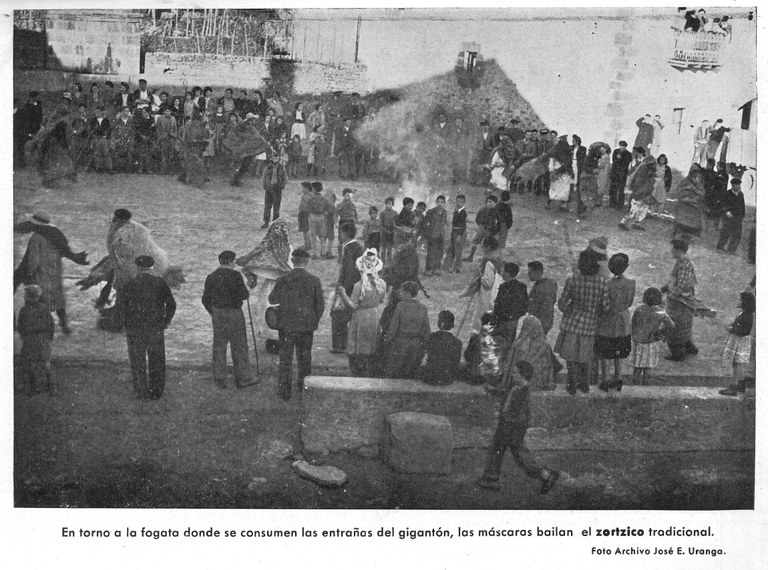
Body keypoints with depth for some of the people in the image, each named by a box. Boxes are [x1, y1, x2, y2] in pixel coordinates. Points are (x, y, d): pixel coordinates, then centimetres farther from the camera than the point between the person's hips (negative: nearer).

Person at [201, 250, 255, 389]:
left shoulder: (211, 277, 5)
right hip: (234, 313, -4)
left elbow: (205, 299, 7)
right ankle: (242, 379, 7)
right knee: (239, 346, 3)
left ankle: (220, 379, 11)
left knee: (219, 346, 10)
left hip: (217, 314, 5)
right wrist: (247, 292, 9)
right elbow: (243, 295, -14)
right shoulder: (235, 275, -10)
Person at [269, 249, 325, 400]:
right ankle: (304, 388, 24)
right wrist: (314, 321, 10)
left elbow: (272, 299, 3)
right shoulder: (314, 280, -7)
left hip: (286, 325, -1)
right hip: (307, 325, 1)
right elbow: (321, 304, -4)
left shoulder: (282, 280, -8)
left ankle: (284, 390, 5)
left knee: (285, 358, 7)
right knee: (305, 357, 15)